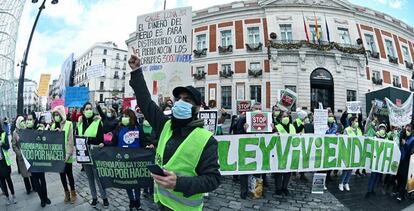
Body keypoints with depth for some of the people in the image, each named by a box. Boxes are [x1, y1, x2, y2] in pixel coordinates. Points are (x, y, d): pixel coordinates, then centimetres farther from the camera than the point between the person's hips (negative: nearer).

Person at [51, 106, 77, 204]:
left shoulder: (68, 124, -8)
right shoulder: (53, 125, 8)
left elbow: (70, 140, -12)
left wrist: (68, 154, -16)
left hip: (66, 155, -5)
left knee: (69, 173, 4)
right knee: (62, 174, 12)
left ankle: (73, 193, 21)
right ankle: (66, 193, 26)